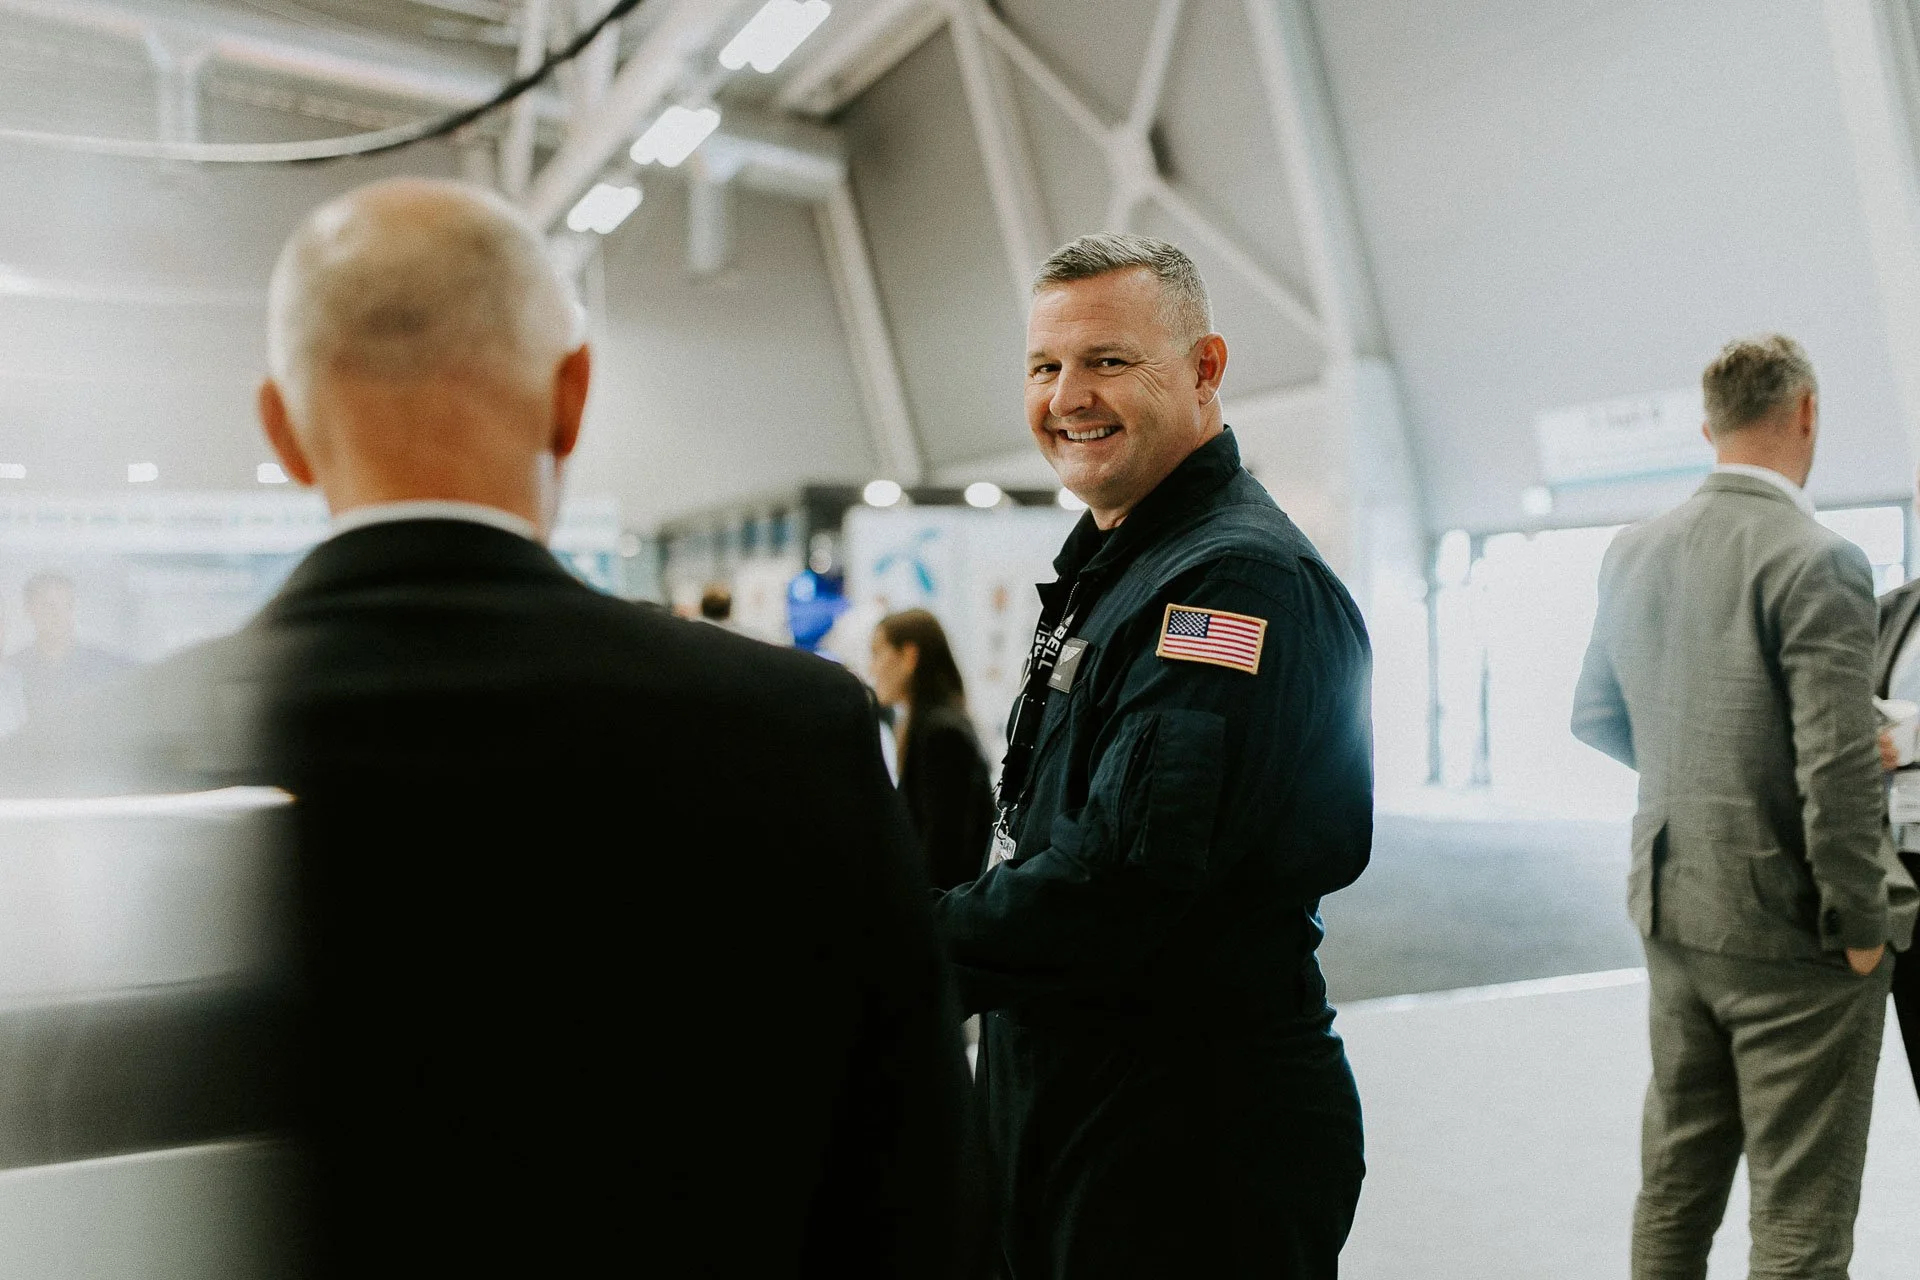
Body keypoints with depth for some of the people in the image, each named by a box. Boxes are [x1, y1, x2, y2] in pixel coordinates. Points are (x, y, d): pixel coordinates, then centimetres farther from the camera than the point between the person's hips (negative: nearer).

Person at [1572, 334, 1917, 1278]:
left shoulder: (1633, 554, 4)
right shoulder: (1816, 562, -17)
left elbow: (1595, 717, 14)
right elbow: (1837, 768, -21)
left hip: (1671, 910, 7)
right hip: (1789, 926, -6)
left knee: (1674, 1184, 18)